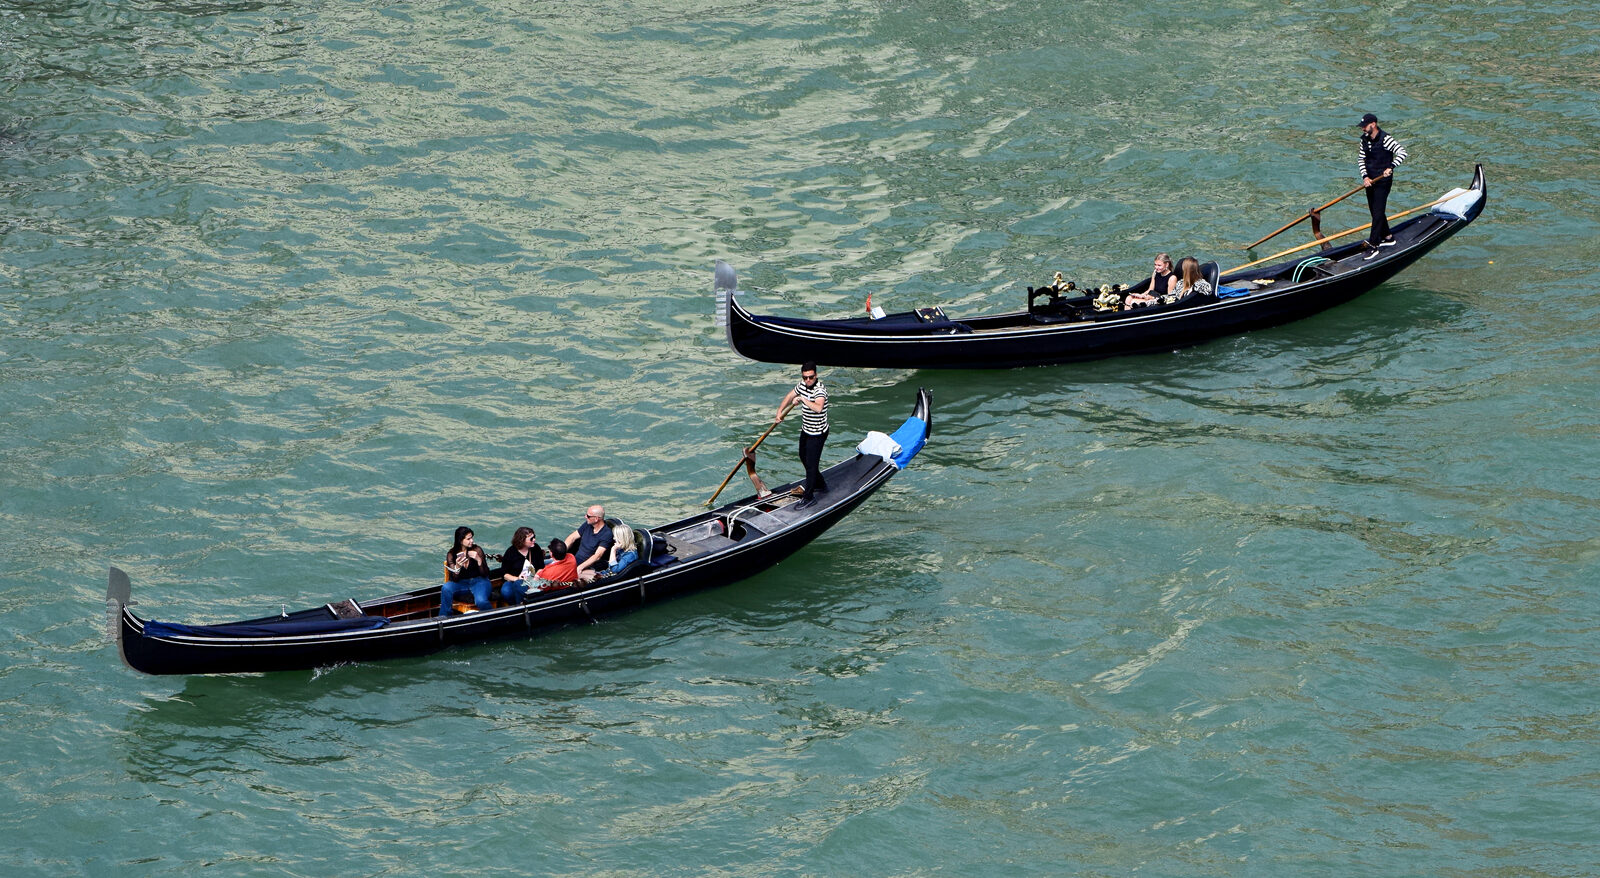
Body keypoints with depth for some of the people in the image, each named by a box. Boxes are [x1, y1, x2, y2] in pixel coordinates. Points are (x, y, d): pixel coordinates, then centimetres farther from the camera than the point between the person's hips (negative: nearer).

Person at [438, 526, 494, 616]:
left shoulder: (477, 550, -6)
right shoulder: (451, 554, -4)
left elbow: (485, 574, -8)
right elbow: (454, 579, -9)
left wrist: (479, 560, -24)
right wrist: (457, 566, -28)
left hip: (479, 581, -2)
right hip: (462, 582, 2)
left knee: (481, 601, -33)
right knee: (446, 588, -28)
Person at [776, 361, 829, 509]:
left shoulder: (820, 390, -27)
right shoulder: (803, 385, 0)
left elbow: (818, 408, -46)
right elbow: (790, 396, 18)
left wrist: (803, 399, -41)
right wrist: (779, 412, 12)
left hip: (817, 433, -10)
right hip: (806, 430, 10)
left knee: (811, 464, -4)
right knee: (804, 458, 24)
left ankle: (809, 497, 5)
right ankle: (820, 485, 41)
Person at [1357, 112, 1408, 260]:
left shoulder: (1385, 139, -18)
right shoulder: (1364, 139, 5)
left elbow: (1402, 152, -23)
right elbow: (1362, 159, 10)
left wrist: (1391, 167, -33)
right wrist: (1365, 176, -5)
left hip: (1383, 181, -8)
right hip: (1370, 180, 8)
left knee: (1378, 212, -8)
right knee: (1375, 211, 16)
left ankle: (1374, 246, -8)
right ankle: (1387, 237, 33)